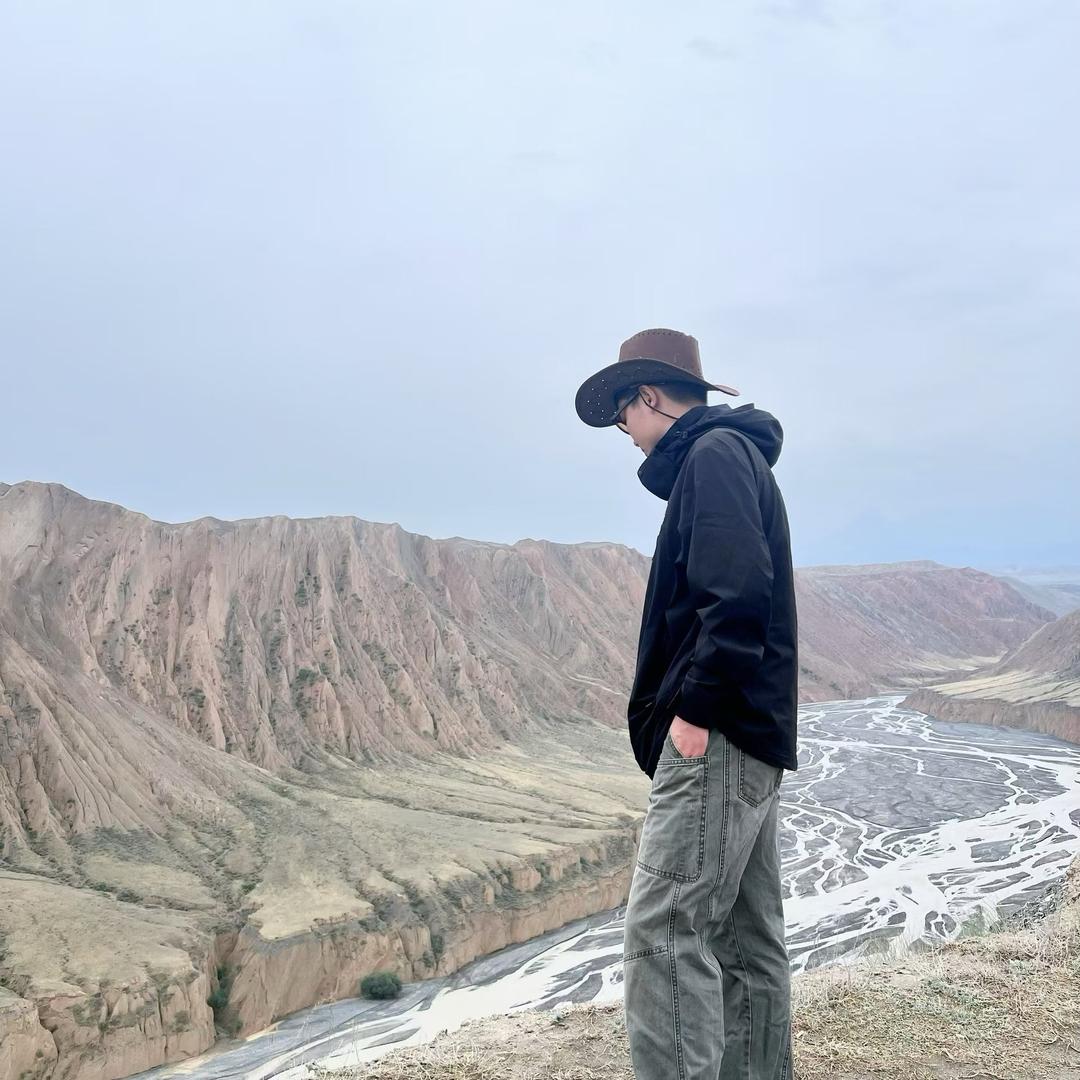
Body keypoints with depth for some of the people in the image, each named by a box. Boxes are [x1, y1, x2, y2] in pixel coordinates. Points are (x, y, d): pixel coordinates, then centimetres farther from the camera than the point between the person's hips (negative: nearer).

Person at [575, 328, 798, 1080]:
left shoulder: (713, 453, -7)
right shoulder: (737, 455, 22)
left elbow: (738, 590, -22)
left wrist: (695, 707, -19)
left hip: (717, 736, -10)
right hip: (752, 736, 10)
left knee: (664, 932, -12)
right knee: (747, 940, 12)